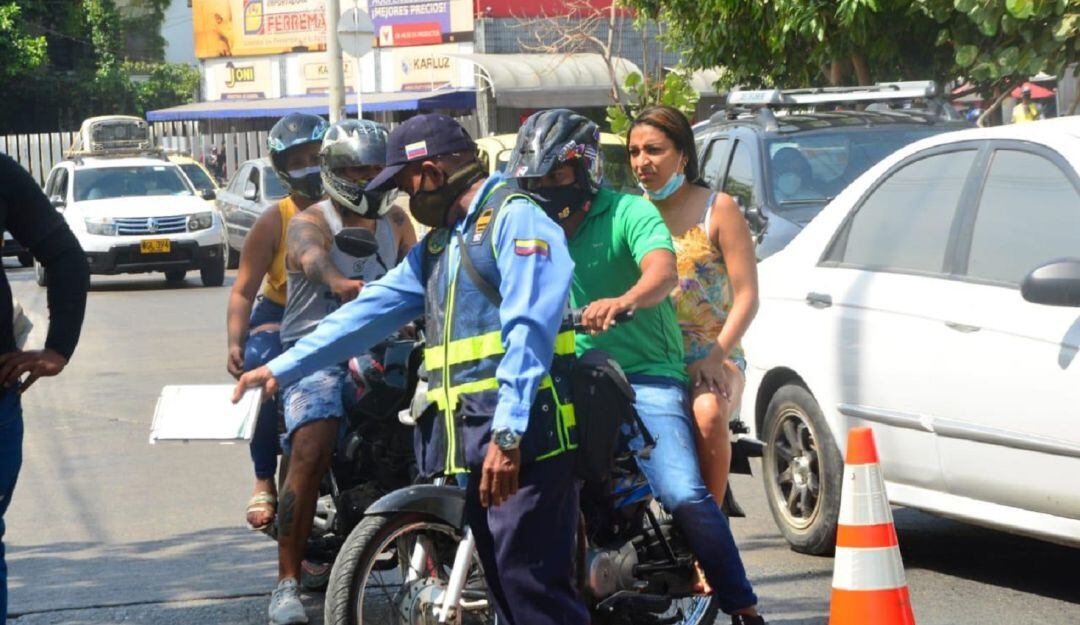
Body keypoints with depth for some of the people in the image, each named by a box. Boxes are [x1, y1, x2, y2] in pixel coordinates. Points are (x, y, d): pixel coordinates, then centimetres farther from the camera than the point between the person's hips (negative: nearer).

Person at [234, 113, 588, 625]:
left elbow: (529, 330, -17)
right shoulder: (439, 244, 25)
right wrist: (281, 368, 22)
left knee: (533, 583, -14)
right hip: (466, 437, 9)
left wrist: (508, 433, -24)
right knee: (502, 582, 8)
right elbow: (371, 310, 26)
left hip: (523, 435, -9)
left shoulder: (515, 219, -6)